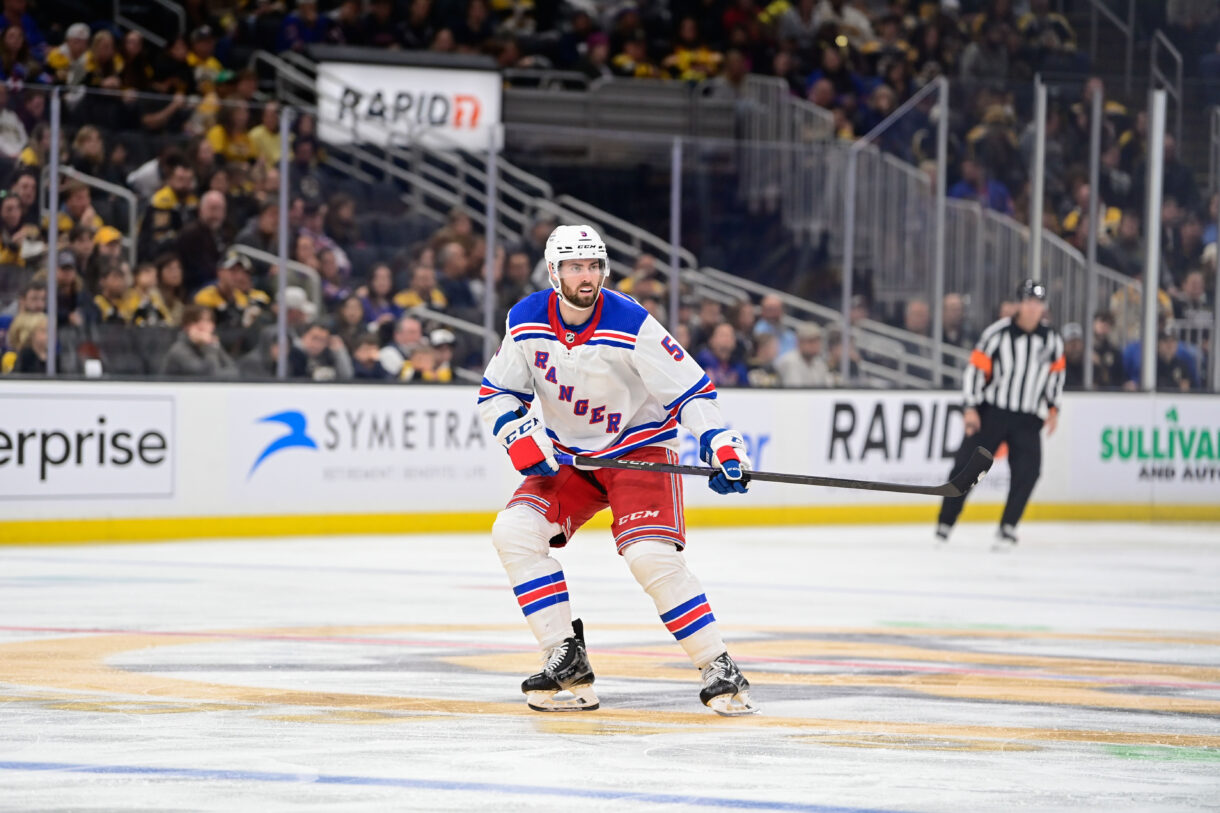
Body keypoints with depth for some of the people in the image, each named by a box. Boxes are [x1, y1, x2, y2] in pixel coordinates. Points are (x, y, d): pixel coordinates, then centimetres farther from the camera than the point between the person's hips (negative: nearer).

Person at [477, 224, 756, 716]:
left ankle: (719, 670, -14)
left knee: (650, 556, -25)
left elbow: (691, 390, -17)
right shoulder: (526, 322, -8)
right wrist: (520, 436, -13)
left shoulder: (633, 325, -21)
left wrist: (720, 446, -30)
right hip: (566, 456, 5)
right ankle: (567, 661, -9)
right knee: (514, 532, -16)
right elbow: (496, 393, 5)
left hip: (639, 449, -5)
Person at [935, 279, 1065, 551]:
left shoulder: (1052, 339, 3)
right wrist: (971, 408, -13)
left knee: (1027, 471, -12)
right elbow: (976, 369, -8)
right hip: (991, 413, -2)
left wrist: (1053, 408, 13)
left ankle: (1008, 529, -3)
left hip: (1028, 419, 2)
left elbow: (1057, 372, 18)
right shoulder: (997, 333, -9)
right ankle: (944, 525, 6)